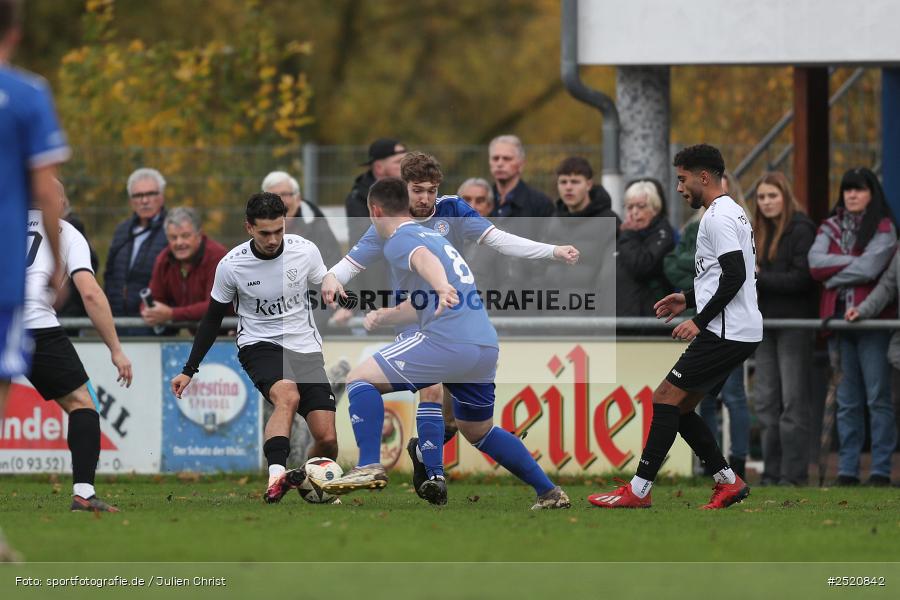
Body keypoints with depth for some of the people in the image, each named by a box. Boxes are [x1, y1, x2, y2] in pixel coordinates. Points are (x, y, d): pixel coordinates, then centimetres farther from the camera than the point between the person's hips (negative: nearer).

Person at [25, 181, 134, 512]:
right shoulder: (66, 233, 16)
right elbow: (90, 292, 4)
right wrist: (116, 350, 6)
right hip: (37, 328, -2)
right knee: (81, 403, 10)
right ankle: (83, 492, -4)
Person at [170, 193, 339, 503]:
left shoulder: (305, 251, -7)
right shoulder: (231, 265, -10)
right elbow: (213, 318, 5)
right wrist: (189, 371, 6)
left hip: (305, 349, 2)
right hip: (259, 346, -2)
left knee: (327, 440, -12)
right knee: (288, 396, -37)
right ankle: (276, 476, -52)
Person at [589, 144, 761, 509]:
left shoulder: (718, 217, -13)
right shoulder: (731, 212, 21)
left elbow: (735, 275, -22)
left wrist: (700, 321, -18)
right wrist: (689, 298, 22)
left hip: (725, 334, -10)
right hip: (738, 332, 10)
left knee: (666, 398, -10)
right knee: (679, 408, 12)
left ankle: (639, 490, -11)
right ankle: (728, 482, 10)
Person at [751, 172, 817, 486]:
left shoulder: (801, 230, -7)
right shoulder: (760, 232, 17)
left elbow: (802, 278, -15)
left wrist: (760, 277, -13)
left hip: (795, 323, -8)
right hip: (766, 322, 8)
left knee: (793, 401, -7)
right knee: (766, 401, 6)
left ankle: (794, 473, -6)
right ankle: (772, 472, 9)